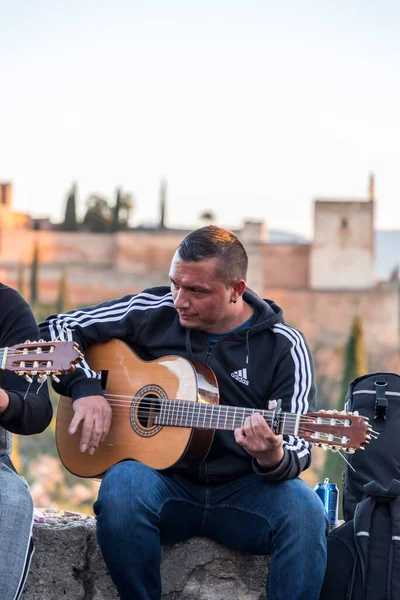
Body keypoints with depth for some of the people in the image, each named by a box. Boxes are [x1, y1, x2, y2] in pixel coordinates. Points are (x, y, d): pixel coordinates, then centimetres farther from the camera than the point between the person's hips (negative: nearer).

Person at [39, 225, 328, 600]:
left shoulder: (283, 347, -3)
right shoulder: (154, 312, 1)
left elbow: (297, 449, -7)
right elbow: (56, 329, 8)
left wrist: (273, 459, -32)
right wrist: (85, 388, -10)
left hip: (244, 491, -1)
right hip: (164, 481, 1)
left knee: (304, 509, -32)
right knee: (122, 484, -34)